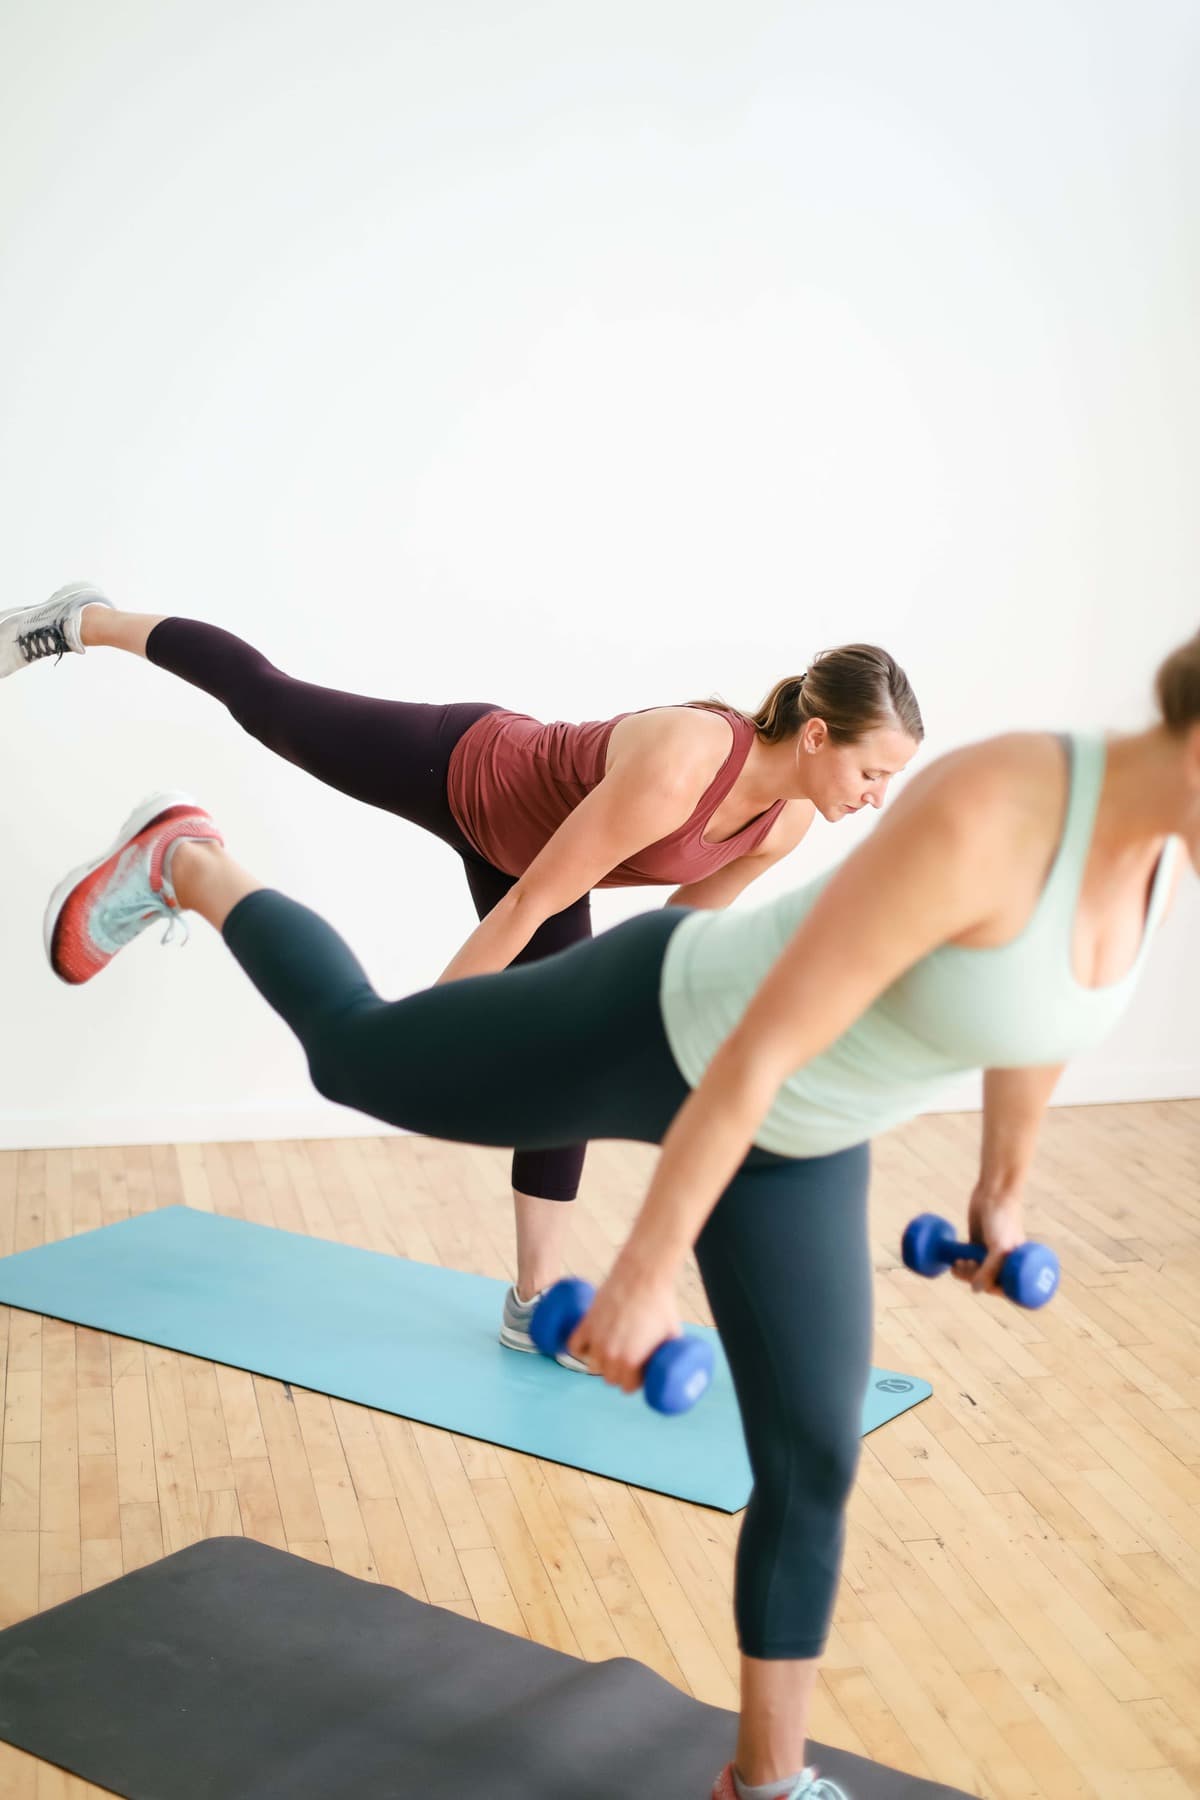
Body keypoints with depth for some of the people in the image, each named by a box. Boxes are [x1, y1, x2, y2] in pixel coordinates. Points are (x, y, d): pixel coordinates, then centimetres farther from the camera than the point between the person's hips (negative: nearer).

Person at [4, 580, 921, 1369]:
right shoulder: (680, 764, -41)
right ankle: (85, 622, 40)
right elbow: (533, 900, -33)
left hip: (524, 834, 6)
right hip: (457, 771, -6)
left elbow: (686, 911, 1)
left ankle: (536, 1299, 12)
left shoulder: (788, 822, -19)